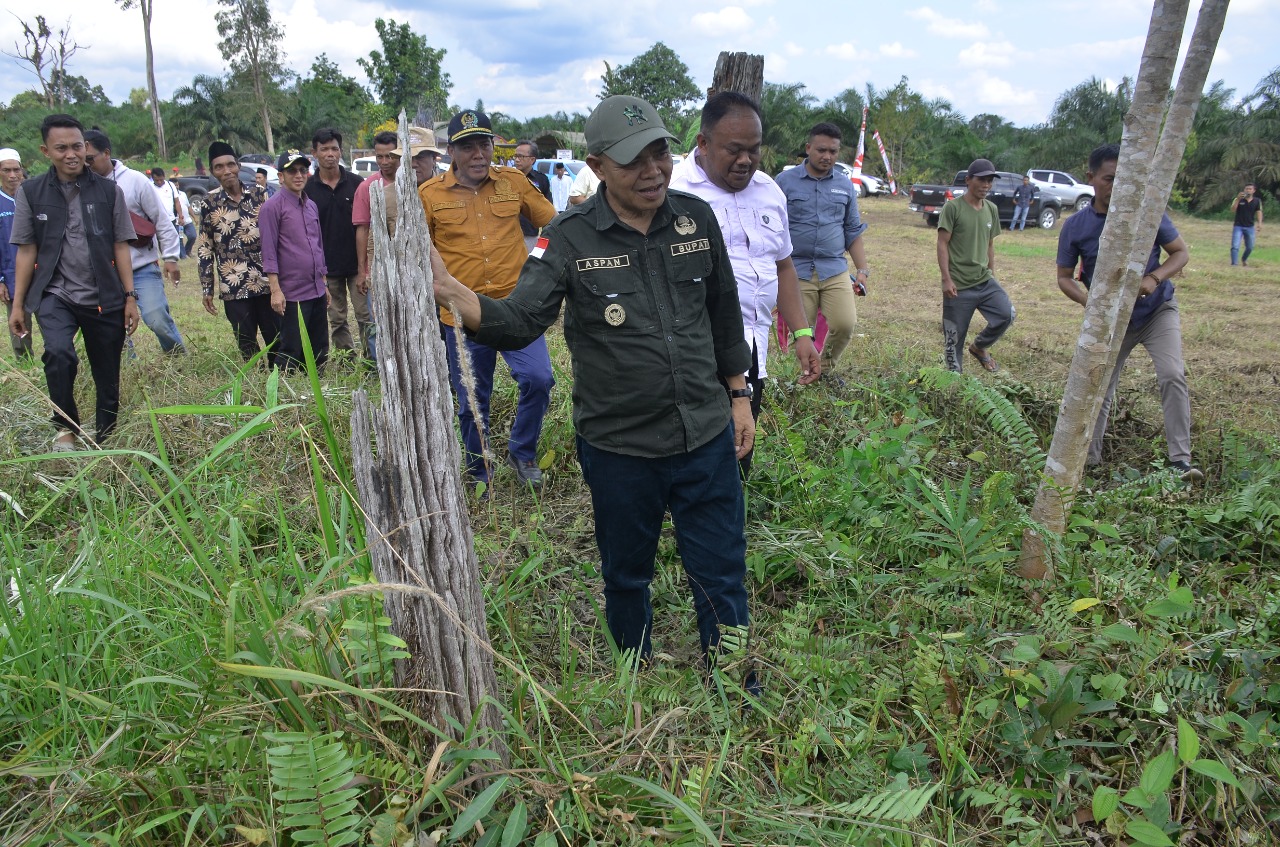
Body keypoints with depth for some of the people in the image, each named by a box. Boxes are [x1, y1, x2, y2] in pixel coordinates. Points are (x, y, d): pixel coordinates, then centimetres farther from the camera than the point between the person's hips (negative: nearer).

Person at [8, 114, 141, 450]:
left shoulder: (109, 191, 2)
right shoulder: (30, 192, 2)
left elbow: (120, 247, 4)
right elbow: (26, 251, 5)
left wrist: (130, 297, 0)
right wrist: (17, 304, 4)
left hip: (105, 299, 1)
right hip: (55, 295, -1)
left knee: (107, 380, 6)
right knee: (58, 354, -28)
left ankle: (105, 442, 24)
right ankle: (65, 427, -7)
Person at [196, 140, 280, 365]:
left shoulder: (259, 193, 3)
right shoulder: (210, 203, 2)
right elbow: (204, 248, 5)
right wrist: (207, 289, 3)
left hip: (267, 281, 1)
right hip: (233, 287, 0)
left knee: (277, 339, 4)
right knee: (247, 346, 5)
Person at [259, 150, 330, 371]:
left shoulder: (312, 206, 15)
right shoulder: (273, 206, -6)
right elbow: (269, 251, -10)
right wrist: (275, 290, -16)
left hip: (317, 292, 7)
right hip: (292, 293, -7)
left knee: (320, 353, 12)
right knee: (291, 353, -2)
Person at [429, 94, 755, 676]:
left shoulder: (697, 219, -2)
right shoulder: (569, 239, -11)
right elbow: (519, 323, -19)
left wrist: (739, 397, 12)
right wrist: (448, 289, -37)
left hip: (707, 437, 2)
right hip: (618, 449, -1)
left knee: (721, 575, 13)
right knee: (626, 577, 19)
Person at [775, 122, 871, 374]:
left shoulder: (845, 186, 12)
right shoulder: (785, 181, 3)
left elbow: (853, 233, 17)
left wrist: (863, 270, 8)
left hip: (835, 270, 2)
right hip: (797, 270, -2)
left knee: (845, 325, -13)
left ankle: (827, 370, 12)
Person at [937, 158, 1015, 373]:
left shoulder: (991, 209, 11)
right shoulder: (953, 207, -7)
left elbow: (990, 245, 19)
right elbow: (942, 244, -10)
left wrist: (992, 274, 16)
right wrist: (947, 279, -16)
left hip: (985, 281, 5)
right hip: (958, 285, -5)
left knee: (1007, 315, -12)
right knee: (954, 338, 0)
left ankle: (979, 347, 14)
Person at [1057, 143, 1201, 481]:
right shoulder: (1075, 226, -12)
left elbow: (1181, 253, -4)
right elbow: (1064, 278, -4)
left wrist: (1155, 278, -24)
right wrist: (1089, 301, -24)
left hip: (1157, 310, -1)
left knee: (1172, 375, -18)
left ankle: (1180, 460, -12)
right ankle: (1088, 457, 23)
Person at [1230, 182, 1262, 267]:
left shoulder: (1257, 201, 2)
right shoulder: (1238, 199, -3)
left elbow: (1259, 212, -2)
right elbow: (1232, 210, -15)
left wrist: (1259, 224, -14)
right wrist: (1238, 199, -26)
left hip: (1250, 227, 2)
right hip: (1238, 227, -2)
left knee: (1250, 247, 11)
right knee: (1235, 246, -13)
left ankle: (1244, 259, 38)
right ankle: (1233, 264, -11)